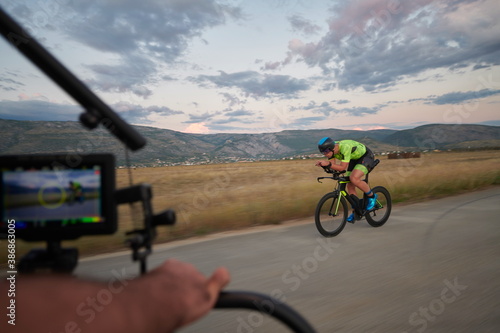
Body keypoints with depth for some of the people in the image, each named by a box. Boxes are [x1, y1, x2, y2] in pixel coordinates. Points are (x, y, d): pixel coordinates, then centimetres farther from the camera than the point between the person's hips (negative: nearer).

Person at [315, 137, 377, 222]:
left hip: (366, 156, -8)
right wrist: (322, 163, -29)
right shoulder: (332, 149, -15)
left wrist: (329, 164, -48)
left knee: (354, 178, -29)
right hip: (354, 158, 8)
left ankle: (372, 196, -4)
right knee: (350, 185, 0)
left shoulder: (345, 147, -37)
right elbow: (330, 163, -9)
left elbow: (342, 167, -36)